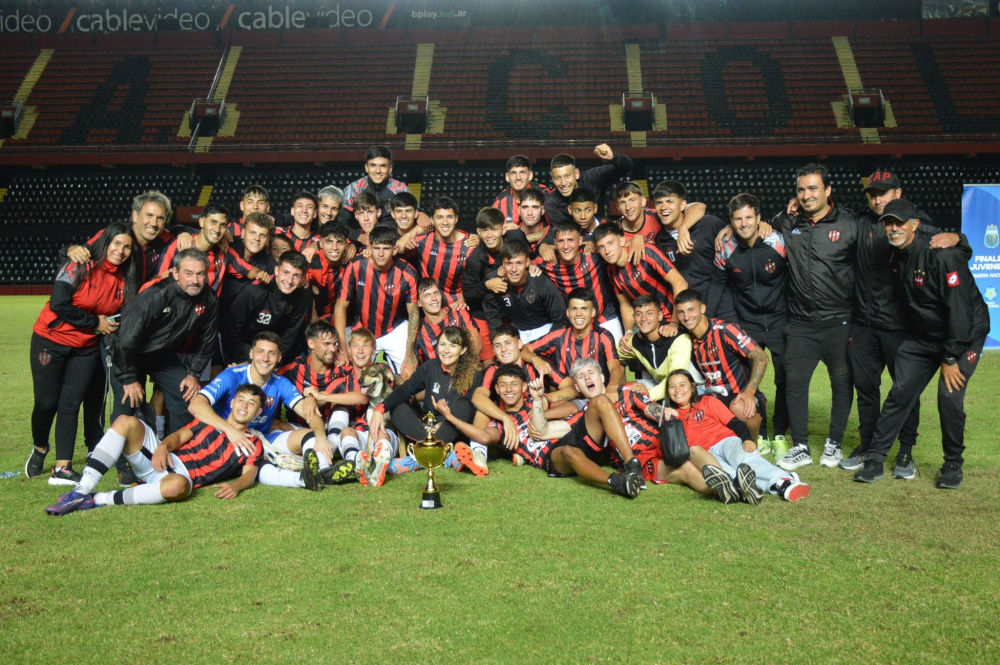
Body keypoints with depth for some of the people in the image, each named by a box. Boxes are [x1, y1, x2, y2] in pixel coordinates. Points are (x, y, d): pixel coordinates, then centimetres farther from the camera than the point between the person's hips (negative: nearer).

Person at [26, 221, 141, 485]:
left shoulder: (124, 279, 2)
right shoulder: (80, 266, -16)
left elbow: (119, 315, 13)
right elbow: (59, 304, -22)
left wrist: (112, 325, -9)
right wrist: (95, 322, -16)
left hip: (86, 348, 4)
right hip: (51, 341, -4)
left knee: (70, 404, -2)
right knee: (47, 403, 1)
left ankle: (62, 468, -1)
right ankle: (39, 449, 30)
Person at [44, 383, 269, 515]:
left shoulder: (253, 444, 13)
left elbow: (250, 473, -3)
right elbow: (179, 435, 13)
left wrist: (236, 486, -27)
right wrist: (163, 446, -12)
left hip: (182, 474, -4)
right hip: (160, 457, 4)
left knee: (178, 486, -43)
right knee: (127, 422, -21)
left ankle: (96, 501, -27)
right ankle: (81, 491, -26)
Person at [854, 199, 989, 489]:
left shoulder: (942, 256, -24)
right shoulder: (897, 257, -1)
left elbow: (960, 309, -24)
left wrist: (951, 358, -23)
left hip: (965, 333, -6)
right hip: (922, 336, 6)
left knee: (949, 397, -16)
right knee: (900, 394, -1)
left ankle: (953, 465, 6)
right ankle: (874, 460, 5)